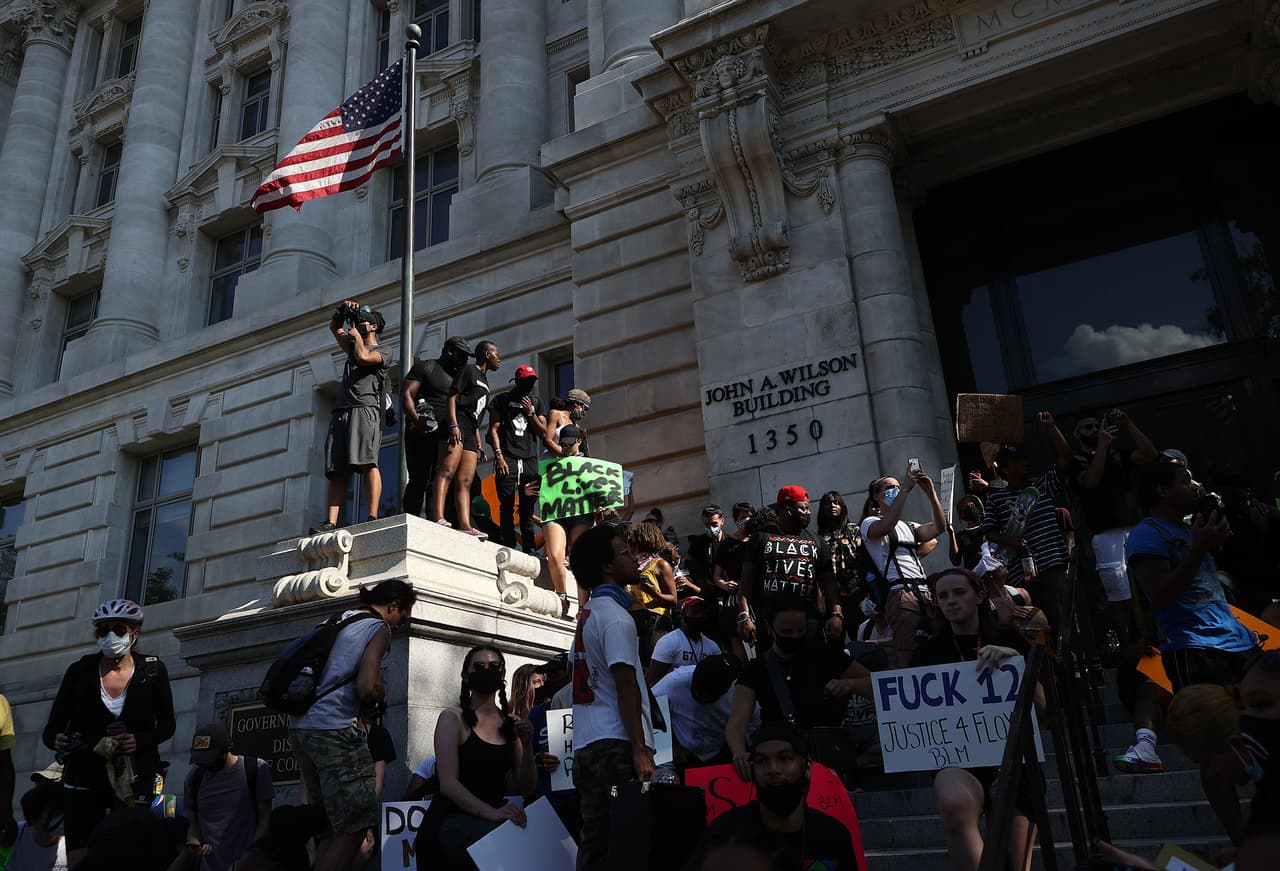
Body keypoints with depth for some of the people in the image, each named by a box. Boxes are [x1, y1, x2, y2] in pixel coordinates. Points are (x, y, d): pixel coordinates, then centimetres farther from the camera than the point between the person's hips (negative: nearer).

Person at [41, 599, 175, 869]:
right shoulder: (80, 670, -5)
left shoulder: (153, 670, -6)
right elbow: (51, 728, -2)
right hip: (84, 778, 1)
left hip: (134, 778, 0)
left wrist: (140, 740, -20)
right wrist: (57, 740, -25)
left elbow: (167, 725, -1)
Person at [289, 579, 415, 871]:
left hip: (299, 725, 9)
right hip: (332, 729, -9)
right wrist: (380, 692, 6)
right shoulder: (379, 627, -3)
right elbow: (366, 688, -16)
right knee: (355, 823, -4)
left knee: (330, 825, 15)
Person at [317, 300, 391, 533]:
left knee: (367, 463, -21)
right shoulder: (352, 347, 32)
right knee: (337, 471, -5)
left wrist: (356, 332, 7)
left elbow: (363, 356, -9)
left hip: (365, 410, -7)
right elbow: (334, 327, 43)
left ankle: (373, 518, -28)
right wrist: (343, 312, 24)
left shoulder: (382, 353, 11)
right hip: (341, 412, 7)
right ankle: (331, 522, -13)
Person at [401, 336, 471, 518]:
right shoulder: (424, 367, 6)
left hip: (445, 437, 6)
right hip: (421, 433, -6)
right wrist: (416, 419, -22)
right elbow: (406, 394, -5)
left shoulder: (458, 377, 25)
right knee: (419, 480, -11)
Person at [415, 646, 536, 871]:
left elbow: (526, 788, 8)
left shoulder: (511, 725, 10)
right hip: (450, 823, -5)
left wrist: (527, 746, -10)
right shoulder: (453, 718, -3)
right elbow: (448, 784, -14)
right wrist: (490, 812, -29)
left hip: (491, 818, 5)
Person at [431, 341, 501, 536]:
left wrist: (478, 443, 22)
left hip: (469, 432, 9)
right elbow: (452, 397, -6)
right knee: (447, 471, -22)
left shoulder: (484, 381, 29)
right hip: (457, 424, -9)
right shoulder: (468, 370, 5)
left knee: (465, 481, -2)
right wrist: (453, 425, -19)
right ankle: (438, 517, -33)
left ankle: (464, 525, -9)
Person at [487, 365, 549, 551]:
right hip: (507, 459, -3)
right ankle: (508, 547, -6)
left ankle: (528, 548, 4)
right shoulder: (502, 399, 8)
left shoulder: (537, 401, 17)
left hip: (530, 461, 3)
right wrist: (499, 456, -9)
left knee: (528, 507, 2)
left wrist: (530, 413, -2)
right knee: (507, 506, -6)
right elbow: (493, 429, 1)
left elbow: (543, 434, 11)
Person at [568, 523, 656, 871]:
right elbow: (626, 687, -16)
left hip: (587, 746, 9)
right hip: (615, 745, -9)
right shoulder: (615, 616, -10)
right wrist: (640, 750, -17)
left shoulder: (588, 614, 17)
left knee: (596, 842, 10)